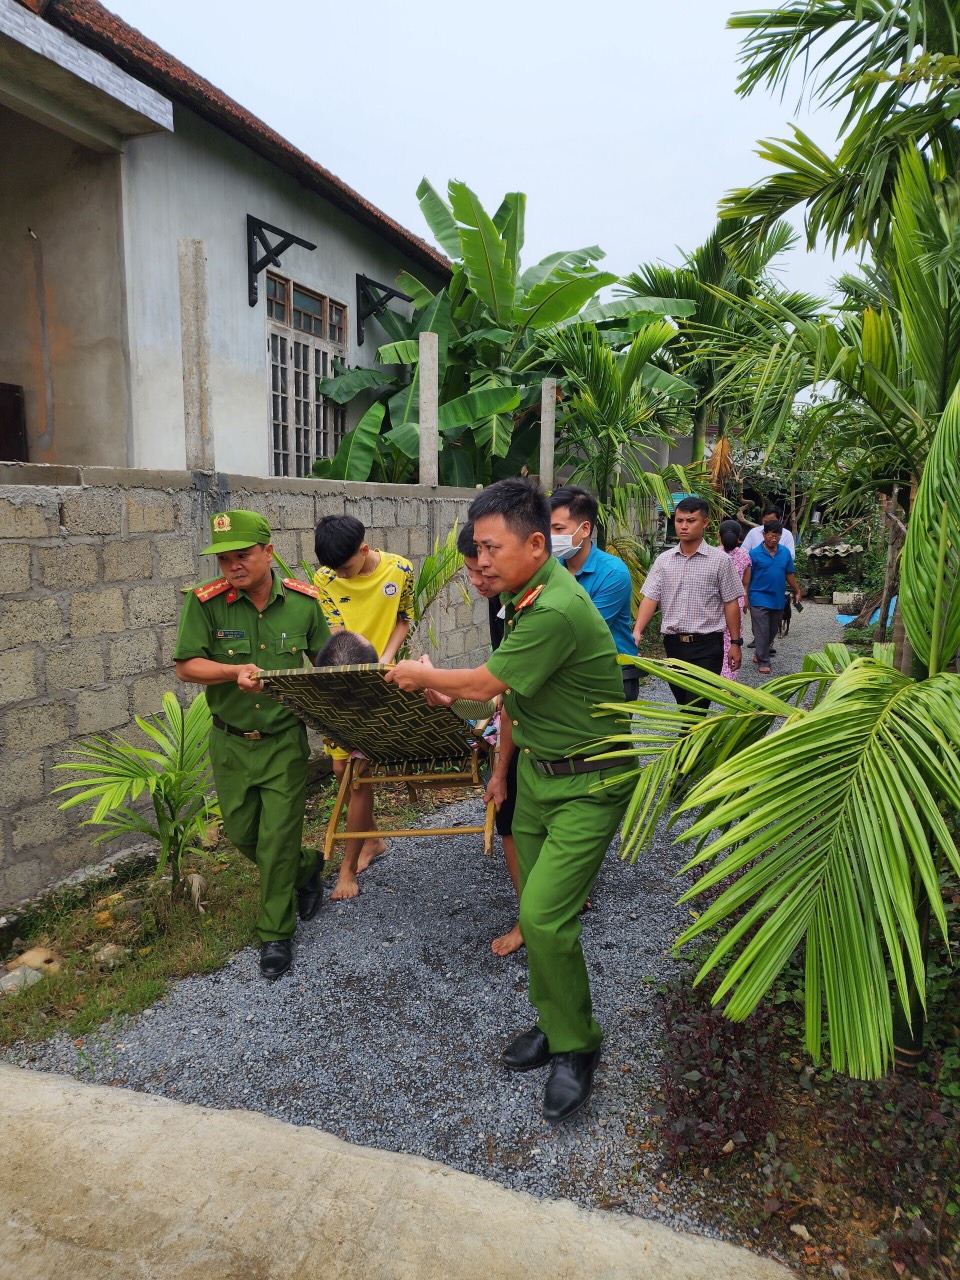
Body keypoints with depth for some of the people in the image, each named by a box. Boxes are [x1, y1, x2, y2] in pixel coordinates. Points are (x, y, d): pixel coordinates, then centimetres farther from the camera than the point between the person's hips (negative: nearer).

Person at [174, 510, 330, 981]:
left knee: (277, 840, 0)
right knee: (241, 832, 15)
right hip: (230, 742, 2)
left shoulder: (303, 601, -8)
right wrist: (235, 671, -26)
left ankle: (275, 934, 21)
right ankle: (307, 869, 43)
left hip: (285, 741, -2)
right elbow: (186, 665, -10)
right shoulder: (206, 602, -11)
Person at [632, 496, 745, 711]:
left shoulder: (720, 560, -3)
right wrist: (637, 631, -16)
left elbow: (730, 603, 0)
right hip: (673, 644, 4)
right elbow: (650, 598, -1)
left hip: (707, 646, -4)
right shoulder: (663, 560, 6)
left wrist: (735, 643, -1)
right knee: (683, 704, 15)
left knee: (696, 708, -9)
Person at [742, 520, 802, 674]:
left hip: (778, 599, 5)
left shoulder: (785, 553, 4)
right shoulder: (754, 554, -8)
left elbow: (789, 574, 14)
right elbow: (747, 578, -6)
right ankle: (763, 662, 4)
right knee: (762, 631, -3)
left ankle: (759, 654, 34)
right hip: (759, 599, -5)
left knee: (773, 631, 15)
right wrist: (744, 597, -10)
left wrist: (797, 591, 16)